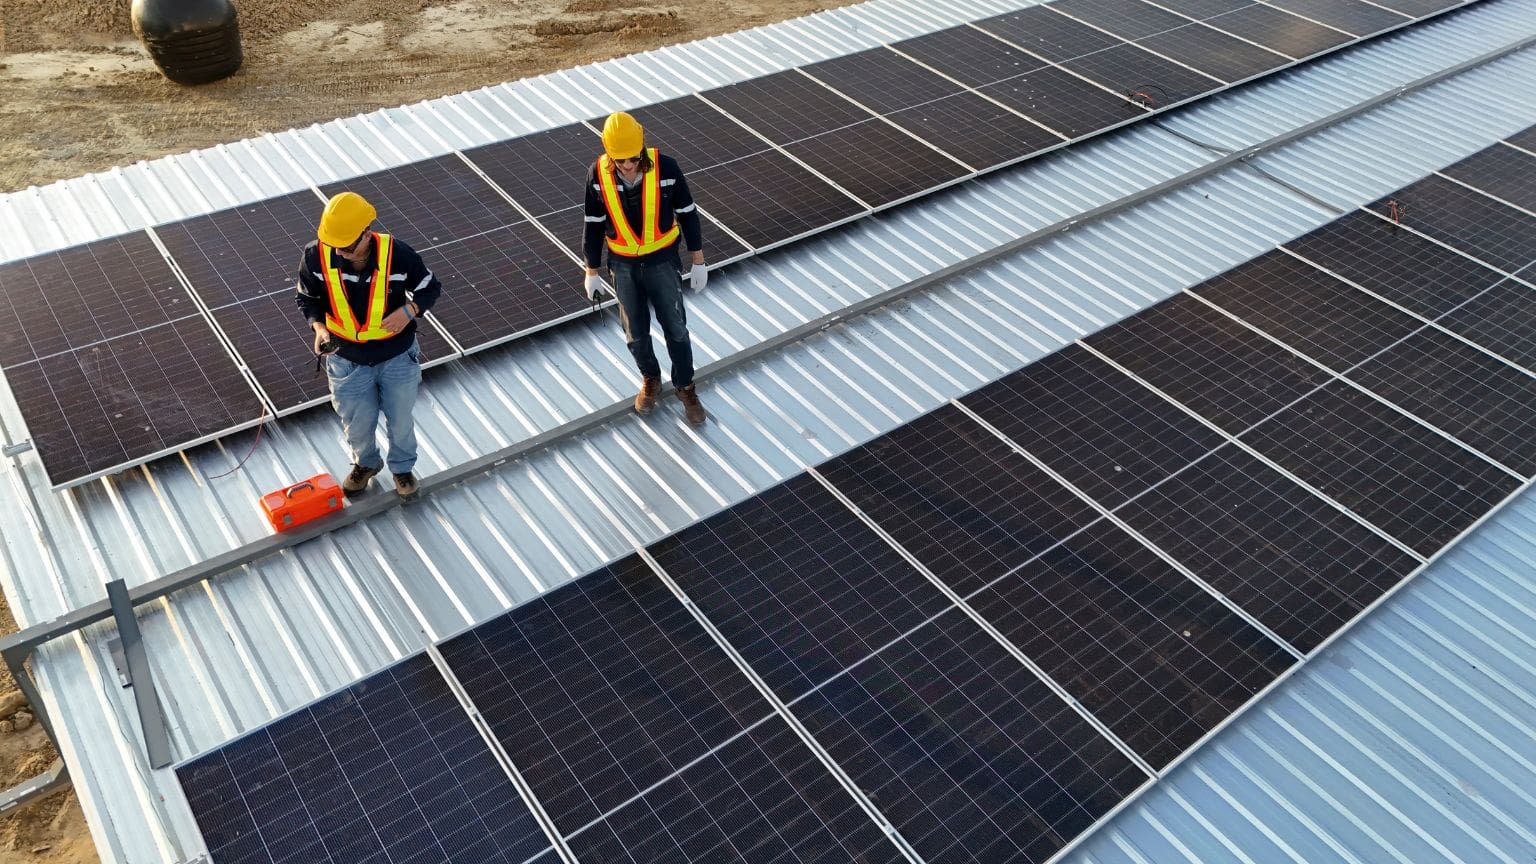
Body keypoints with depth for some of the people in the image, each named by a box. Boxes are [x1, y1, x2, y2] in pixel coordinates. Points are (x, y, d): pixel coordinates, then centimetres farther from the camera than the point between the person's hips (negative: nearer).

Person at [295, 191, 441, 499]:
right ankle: (365, 464, 56)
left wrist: (409, 311, -29)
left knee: (400, 420, 22)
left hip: (397, 357, -1)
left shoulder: (397, 254, -27)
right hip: (347, 360, 1)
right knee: (357, 424, 21)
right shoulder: (317, 256, -23)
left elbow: (430, 288, -10)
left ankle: (403, 467, 53)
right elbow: (308, 299, -4)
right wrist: (319, 327, -23)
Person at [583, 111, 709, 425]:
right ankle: (650, 380, 41)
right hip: (623, 265, 1)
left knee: (676, 328, 9)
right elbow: (594, 226, -4)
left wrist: (698, 261, -3)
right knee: (636, 333, 15)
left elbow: (688, 214, -8)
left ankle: (685, 387, 30)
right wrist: (592, 272, 2)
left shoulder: (665, 168, -21)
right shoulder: (598, 175, -17)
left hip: (662, 261, -1)